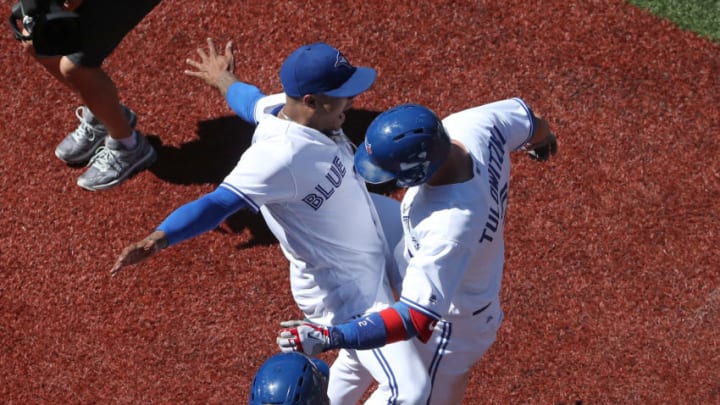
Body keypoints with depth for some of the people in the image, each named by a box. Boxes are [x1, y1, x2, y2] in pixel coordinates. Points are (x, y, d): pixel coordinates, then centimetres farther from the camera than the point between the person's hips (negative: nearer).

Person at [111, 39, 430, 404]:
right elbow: (219, 202, -46)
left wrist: (222, 79, 31)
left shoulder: (284, 107, -12)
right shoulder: (278, 156, -37)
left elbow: (251, 99, 9)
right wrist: (158, 239, -63)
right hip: (343, 291, -9)